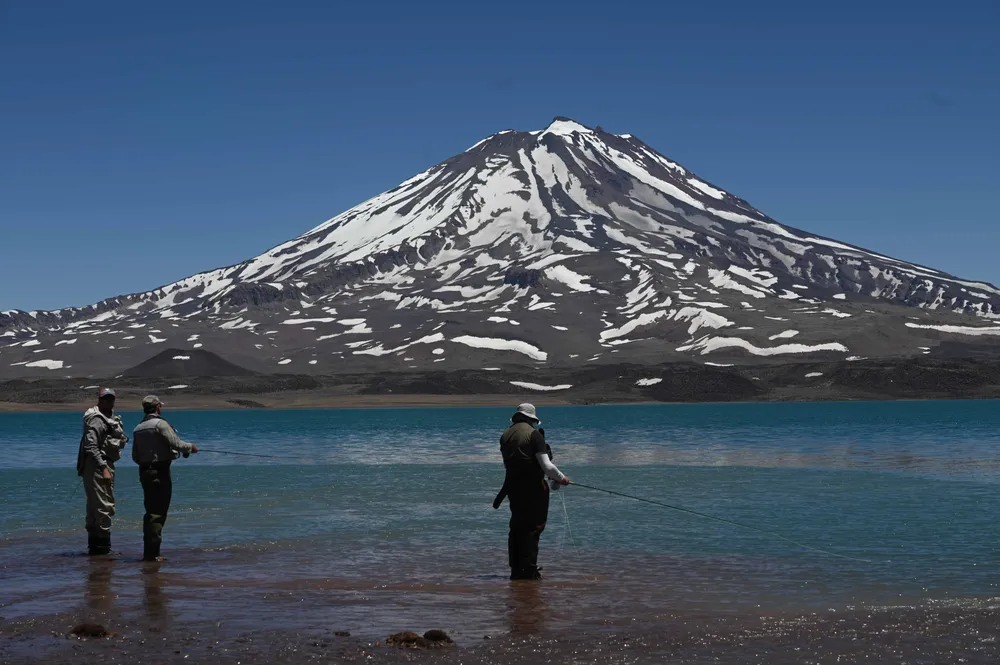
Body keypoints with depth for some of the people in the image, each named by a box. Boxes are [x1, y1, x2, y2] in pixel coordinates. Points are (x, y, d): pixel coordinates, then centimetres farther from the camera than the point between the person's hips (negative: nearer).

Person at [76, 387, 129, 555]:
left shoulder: (111, 418, 18)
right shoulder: (97, 420, -13)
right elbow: (91, 446, -22)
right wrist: (104, 468, -26)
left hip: (105, 465, 11)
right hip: (96, 466, -11)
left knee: (95, 506, 15)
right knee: (104, 506, -11)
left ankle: (94, 546, 22)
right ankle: (101, 546, -10)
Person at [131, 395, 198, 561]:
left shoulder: (137, 429, 13)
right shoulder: (160, 424, -11)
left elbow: (135, 457, 17)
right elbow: (177, 444, -17)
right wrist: (190, 447, 1)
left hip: (144, 472, 8)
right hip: (160, 472, -8)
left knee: (151, 511, 13)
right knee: (158, 512, -7)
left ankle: (150, 552, 14)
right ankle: (151, 553, -10)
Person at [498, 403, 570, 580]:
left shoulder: (505, 435, 8)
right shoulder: (534, 435, -12)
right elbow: (547, 466, -15)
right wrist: (561, 478, 0)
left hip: (513, 486, 6)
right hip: (533, 488, -6)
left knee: (517, 527, 13)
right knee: (533, 527, -3)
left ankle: (516, 569, 14)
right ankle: (528, 570, -6)